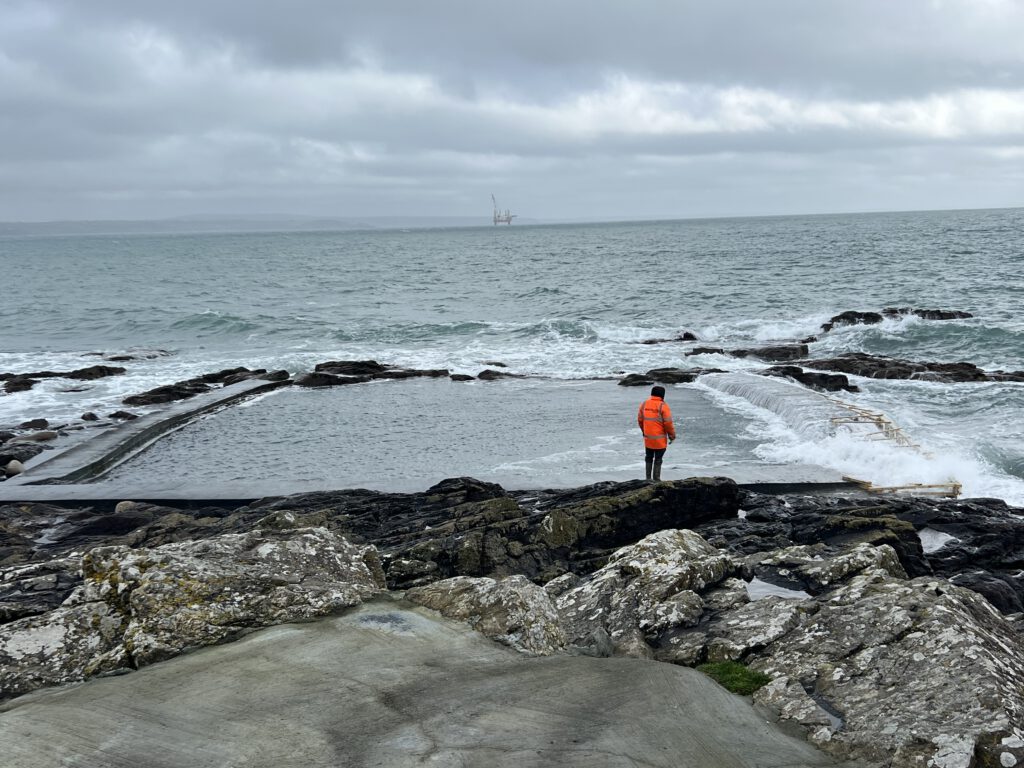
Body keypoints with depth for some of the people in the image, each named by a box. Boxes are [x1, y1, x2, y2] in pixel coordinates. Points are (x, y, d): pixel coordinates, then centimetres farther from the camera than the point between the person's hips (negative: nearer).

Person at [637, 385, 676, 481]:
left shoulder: (644, 404, 1)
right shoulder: (663, 406, -15)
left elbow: (640, 420, 9)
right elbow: (668, 423, -15)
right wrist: (672, 436, -2)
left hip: (648, 438, 5)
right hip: (660, 439, -5)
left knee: (648, 458, 19)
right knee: (658, 460, 5)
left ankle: (648, 478, 24)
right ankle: (656, 479, 9)